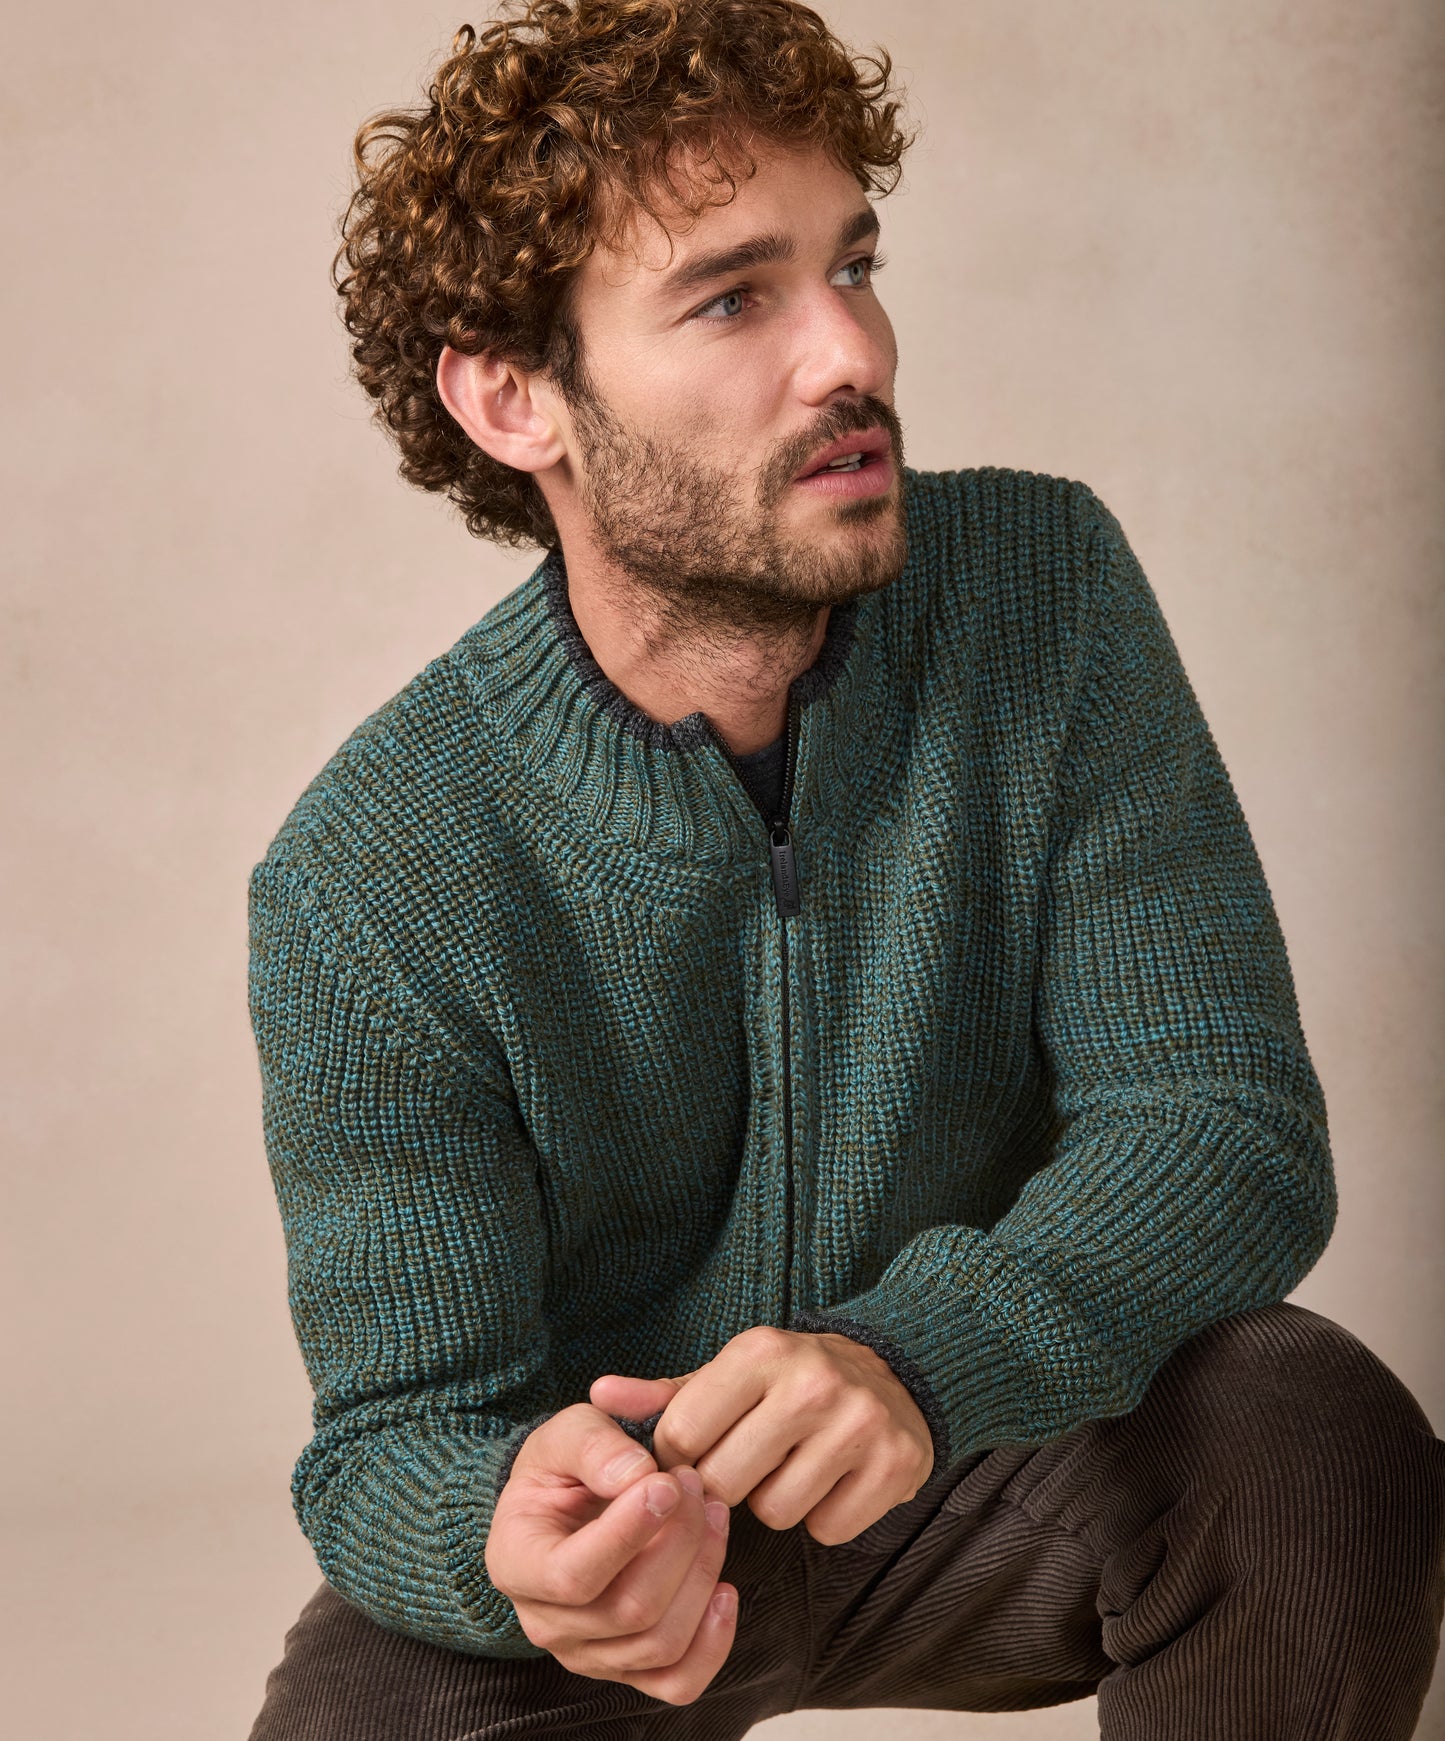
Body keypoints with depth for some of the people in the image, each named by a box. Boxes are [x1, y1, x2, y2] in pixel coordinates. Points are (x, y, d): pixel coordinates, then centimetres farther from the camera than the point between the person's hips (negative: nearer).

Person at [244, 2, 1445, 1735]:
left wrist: (916, 1359, -37)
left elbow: (1227, 1114, -17)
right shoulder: (366, 881, -21)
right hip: (616, 1520, -1)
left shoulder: (1042, 591, -15)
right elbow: (398, 1427, -15)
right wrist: (512, 1530, -42)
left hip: (973, 1453, 1)